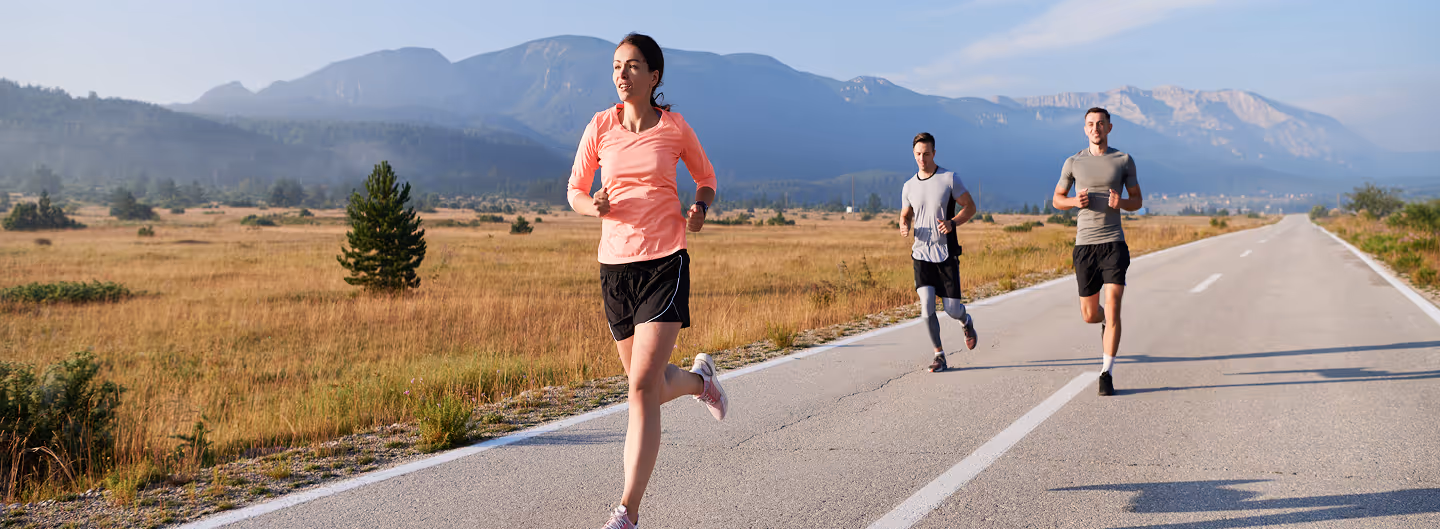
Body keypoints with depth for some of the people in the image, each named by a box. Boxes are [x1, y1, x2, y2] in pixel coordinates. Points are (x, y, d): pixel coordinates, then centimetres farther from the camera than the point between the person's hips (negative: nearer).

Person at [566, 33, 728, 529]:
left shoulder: (675, 128, -1)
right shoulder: (599, 127, 3)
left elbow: (707, 180, 15)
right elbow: (575, 192, 11)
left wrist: (699, 208, -6)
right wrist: (594, 206, -11)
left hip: (665, 265, -3)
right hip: (615, 265, 3)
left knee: (643, 386, -14)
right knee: (651, 387, 13)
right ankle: (700, 377, 49)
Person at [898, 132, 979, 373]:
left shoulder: (950, 179, -4)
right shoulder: (909, 186, 6)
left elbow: (970, 207, 0)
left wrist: (952, 223, -19)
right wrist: (904, 227, -6)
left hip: (946, 254, -2)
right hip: (921, 254, 2)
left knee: (951, 308, 0)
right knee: (927, 307, -11)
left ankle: (966, 322, 37)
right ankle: (939, 355, 4)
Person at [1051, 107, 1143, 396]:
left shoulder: (1124, 161, 4)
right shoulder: (1073, 163, 5)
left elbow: (1137, 201, 11)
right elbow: (1057, 199, 15)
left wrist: (1120, 203, -13)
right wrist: (1075, 201, -8)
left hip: (1114, 243, -1)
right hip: (1085, 245, 2)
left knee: (1112, 307, -12)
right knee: (1090, 315, 7)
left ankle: (1107, 374, -4)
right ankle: (1106, 323, 46)